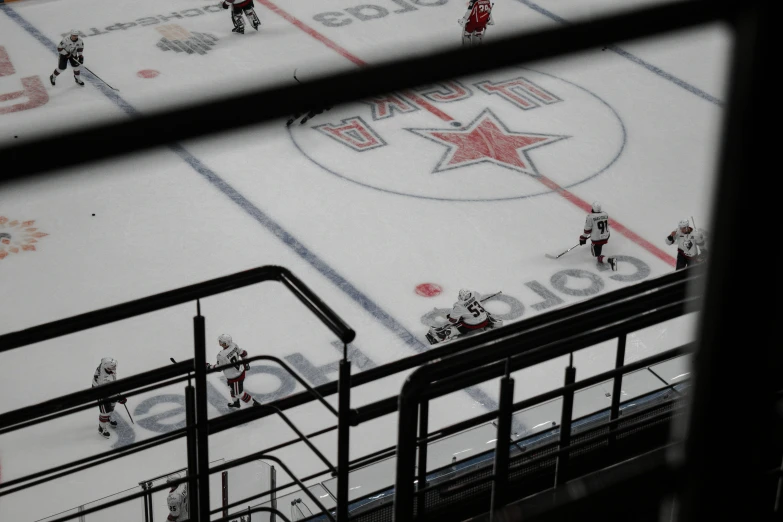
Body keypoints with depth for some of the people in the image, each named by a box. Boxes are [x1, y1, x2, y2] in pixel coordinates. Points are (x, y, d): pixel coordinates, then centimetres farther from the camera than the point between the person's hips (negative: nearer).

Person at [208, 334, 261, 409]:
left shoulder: (221, 355, -35)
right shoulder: (233, 345, -14)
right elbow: (243, 353, 0)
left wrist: (209, 367, -4)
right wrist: (245, 363, 16)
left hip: (234, 377, -8)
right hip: (241, 371, 8)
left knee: (239, 393, 14)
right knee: (232, 388, 33)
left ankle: (255, 404, 24)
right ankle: (235, 402, 55)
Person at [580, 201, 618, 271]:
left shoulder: (590, 217, -20)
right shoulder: (605, 214, -3)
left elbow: (587, 229, -14)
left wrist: (583, 238, 3)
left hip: (596, 240, -6)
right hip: (606, 237, 6)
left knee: (597, 257, 0)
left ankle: (609, 260, -26)